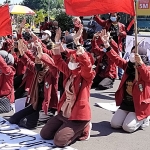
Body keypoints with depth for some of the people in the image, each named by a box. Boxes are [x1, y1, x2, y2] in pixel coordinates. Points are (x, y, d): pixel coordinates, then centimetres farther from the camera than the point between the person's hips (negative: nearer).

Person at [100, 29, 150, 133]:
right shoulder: (128, 66, 6)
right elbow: (116, 59, -2)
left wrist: (140, 63, -46)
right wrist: (107, 45, -12)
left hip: (139, 105, -6)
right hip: (126, 103, 6)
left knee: (128, 127, -18)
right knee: (114, 124, -3)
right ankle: (130, 116, 24)